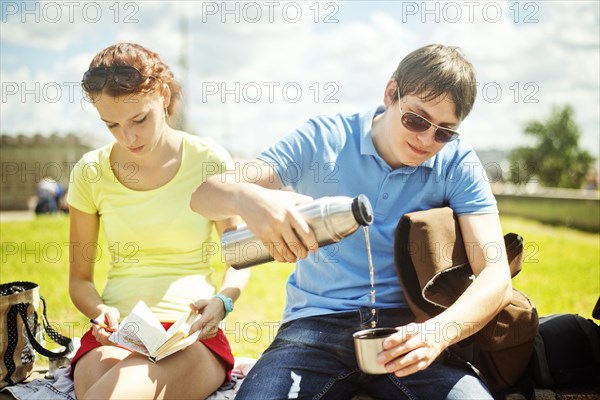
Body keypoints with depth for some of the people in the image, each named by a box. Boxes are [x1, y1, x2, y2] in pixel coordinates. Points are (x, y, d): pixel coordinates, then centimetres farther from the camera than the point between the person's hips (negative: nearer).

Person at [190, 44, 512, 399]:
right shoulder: (324, 139, -2)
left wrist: (438, 332, -29)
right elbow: (204, 196, -7)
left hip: (406, 327, 1)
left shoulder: (458, 163, 0)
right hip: (317, 322, 0)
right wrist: (249, 198, -32)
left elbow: (496, 275, -8)